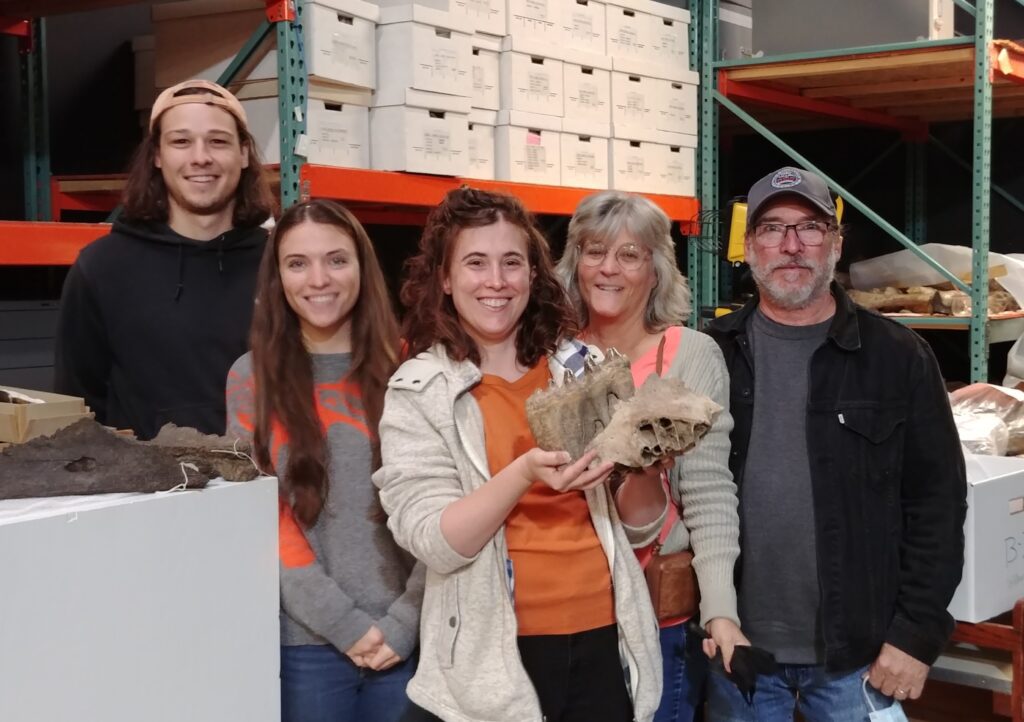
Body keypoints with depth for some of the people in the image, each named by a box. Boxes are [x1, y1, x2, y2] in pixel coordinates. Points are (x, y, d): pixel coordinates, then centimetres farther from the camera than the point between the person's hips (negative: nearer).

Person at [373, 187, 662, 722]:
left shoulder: (581, 367, 3)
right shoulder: (418, 391, -5)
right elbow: (434, 544, -13)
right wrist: (525, 474, -28)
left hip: (601, 641, 3)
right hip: (494, 661, -3)